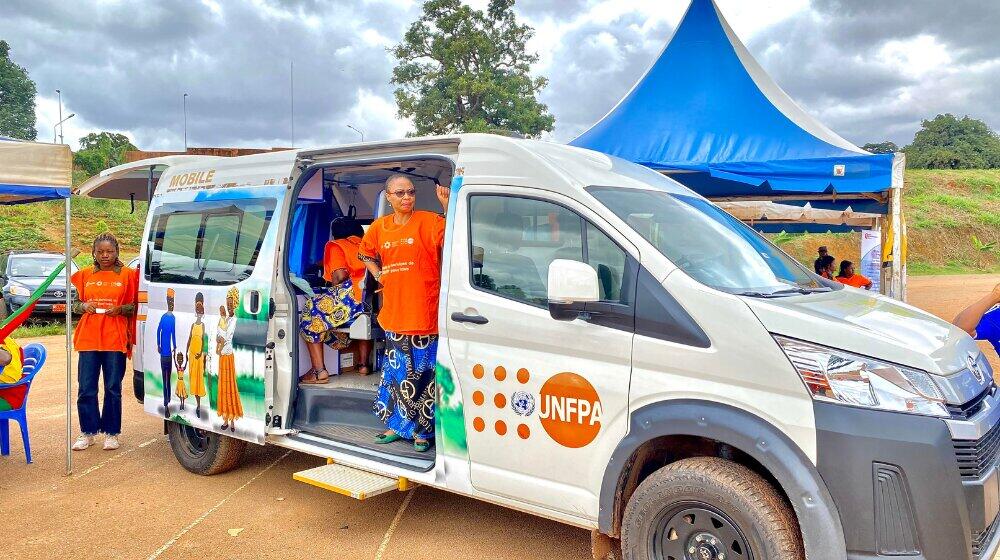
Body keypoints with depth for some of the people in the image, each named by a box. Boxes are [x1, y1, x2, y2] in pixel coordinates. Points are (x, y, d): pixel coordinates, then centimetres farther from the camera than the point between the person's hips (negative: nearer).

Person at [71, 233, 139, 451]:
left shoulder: (128, 274, 2)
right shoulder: (85, 275, 10)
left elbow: (136, 306, 6)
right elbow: (75, 304, 17)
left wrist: (121, 309, -12)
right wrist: (84, 306, -4)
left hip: (115, 339, -2)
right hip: (88, 338, 2)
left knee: (113, 388, 4)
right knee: (86, 389, 4)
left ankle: (111, 433, 16)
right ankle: (88, 433, 18)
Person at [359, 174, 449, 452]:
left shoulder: (428, 221, -6)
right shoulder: (379, 227, 8)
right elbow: (366, 254, 26)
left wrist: (446, 205, -34)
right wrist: (379, 276, 11)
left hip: (426, 316, -4)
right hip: (394, 315, 5)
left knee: (424, 374, 1)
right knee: (397, 373, 15)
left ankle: (422, 430, 14)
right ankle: (396, 425, 29)